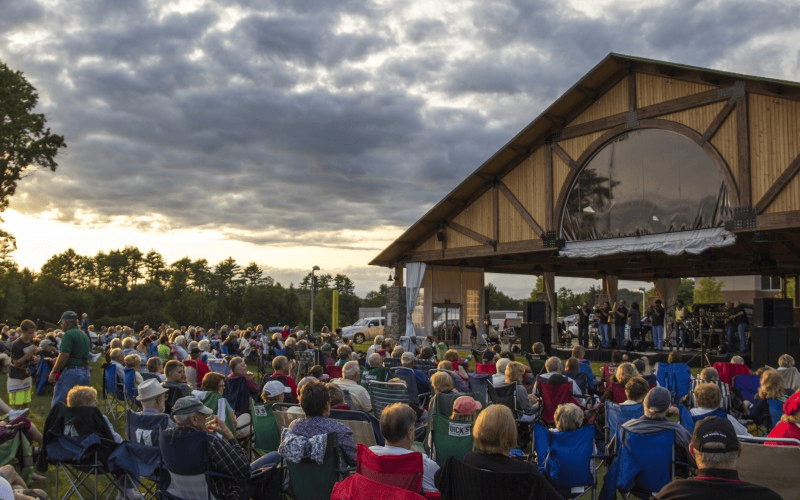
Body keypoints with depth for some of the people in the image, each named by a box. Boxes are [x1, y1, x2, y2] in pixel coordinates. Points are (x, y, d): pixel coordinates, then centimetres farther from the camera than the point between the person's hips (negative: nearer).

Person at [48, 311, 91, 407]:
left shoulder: (69, 334, -8)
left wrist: (53, 372, -10)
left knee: (57, 404, -3)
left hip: (71, 372, -8)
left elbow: (64, 355, -17)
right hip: (85, 373, 8)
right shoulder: (84, 335, 18)